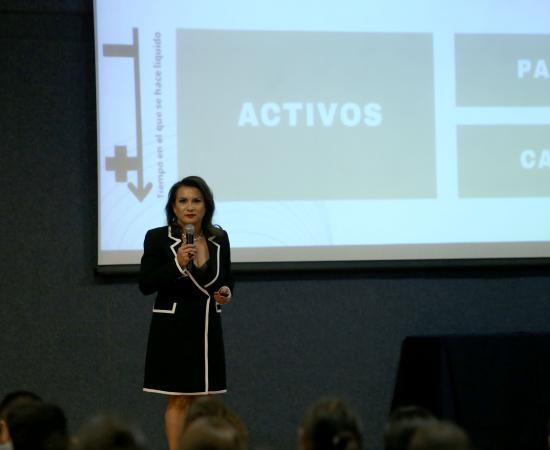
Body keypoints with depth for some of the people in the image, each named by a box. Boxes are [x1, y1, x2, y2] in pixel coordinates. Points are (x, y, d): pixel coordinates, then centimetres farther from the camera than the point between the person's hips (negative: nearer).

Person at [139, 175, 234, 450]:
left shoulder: (219, 238, 4)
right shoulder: (157, 238, -8)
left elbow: (226, 279, 17)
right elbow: (146, 285, -12)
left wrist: (226, 291, -5)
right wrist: (178, 264, -24)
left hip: (207, 327, 4)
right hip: (173, 327, -4)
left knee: (203, 399, 7)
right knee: (178, 399, -2)